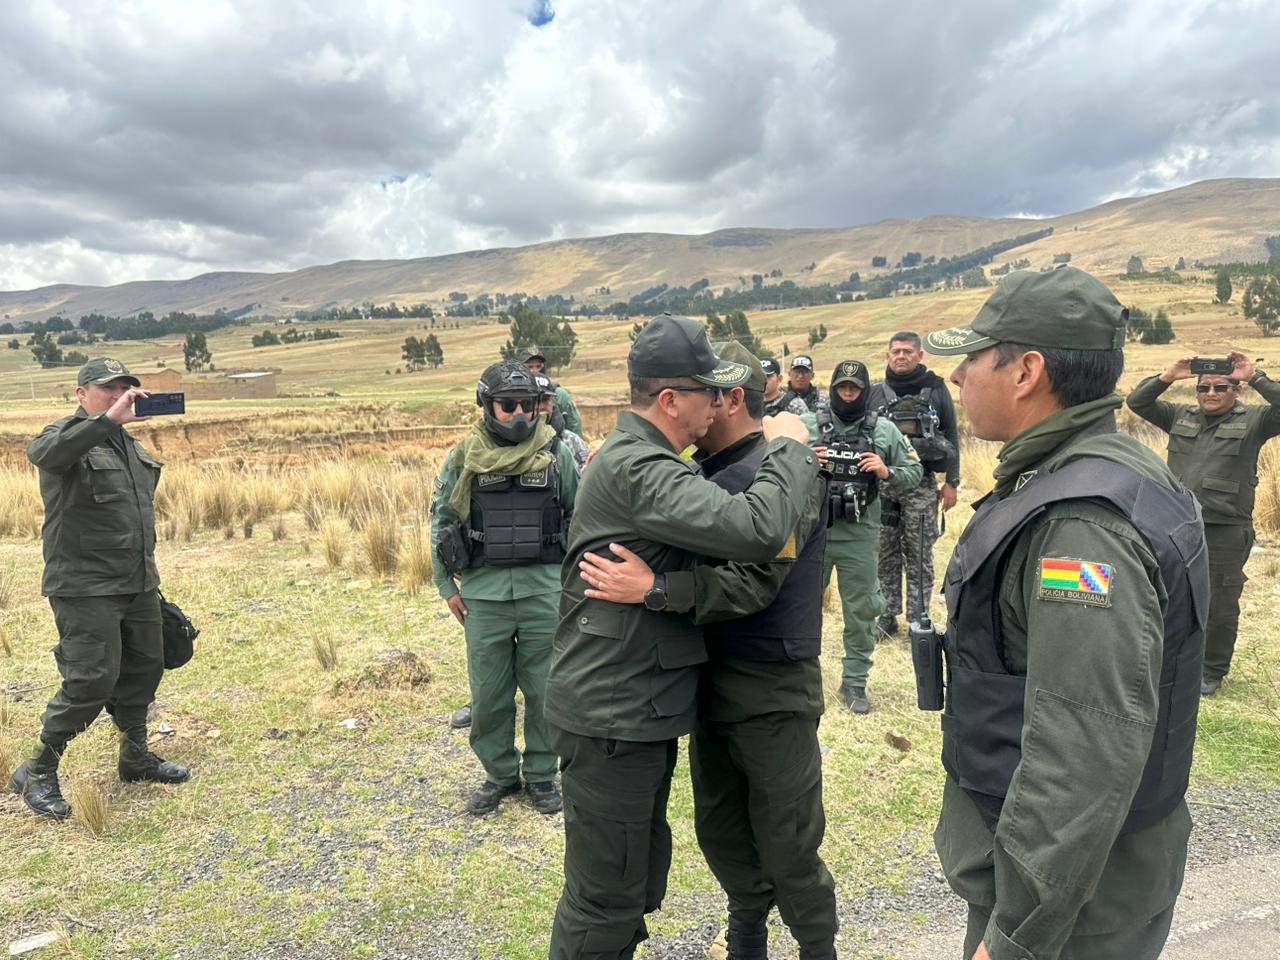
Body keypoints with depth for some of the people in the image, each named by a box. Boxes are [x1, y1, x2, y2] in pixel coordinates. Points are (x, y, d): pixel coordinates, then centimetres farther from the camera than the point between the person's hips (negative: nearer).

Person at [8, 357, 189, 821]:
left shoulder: (129, 443, 15)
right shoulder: (67, 436, -8)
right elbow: (41, 452, -34)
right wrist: (109, 419, -43)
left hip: (138, 585, 8)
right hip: (85, 588, -8)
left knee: (144, 670, 14)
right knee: (92, 681, -9)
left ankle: (135, 757, 31)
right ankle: (37, 773, 10)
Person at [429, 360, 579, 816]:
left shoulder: (557, 454, 0)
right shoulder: (464, 458, 1)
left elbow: (579, 517, 7)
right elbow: (441, 521, 8)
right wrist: (447, 586, 6)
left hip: (544, 589, 0)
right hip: (484, 591, 1)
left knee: (544, 692, 9)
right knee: (489, 695, 10)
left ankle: (541, 775, 27)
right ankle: (499, 774, 29)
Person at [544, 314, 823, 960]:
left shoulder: (641, 457, 11)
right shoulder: (636, 467, -23)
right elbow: (754, 531, -33)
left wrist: (788, 460, 5)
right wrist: (789, 449, -16)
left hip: (636, 708, 10)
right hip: (612, 717, -10)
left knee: (638, 882, 23)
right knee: (605, 899, 5)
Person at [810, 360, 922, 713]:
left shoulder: (884, 430, 2)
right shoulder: (810, 425, 0)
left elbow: (914, 472, 5)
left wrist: (886, 473, -14)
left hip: (859, 537, 0)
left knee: (860, 612, 10)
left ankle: (855, 681, 24)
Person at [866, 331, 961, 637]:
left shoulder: (936, 389, 3)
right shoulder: (875, 393, 6)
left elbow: (952, 437, 5)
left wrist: (951, 482, 2)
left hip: (921, 485, -2)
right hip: (881, 484, 2)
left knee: (919, 555, 3)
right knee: (886, 554, 8)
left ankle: (919, 618, 11)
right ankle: (886, 615, 17)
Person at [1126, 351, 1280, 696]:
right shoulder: (1180, 416, 9)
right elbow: (1137, 402, 4)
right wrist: (1168, 376, -8)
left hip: (1225, 534, -3)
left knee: (1220, 607, 7)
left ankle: (1213, 671, 23)